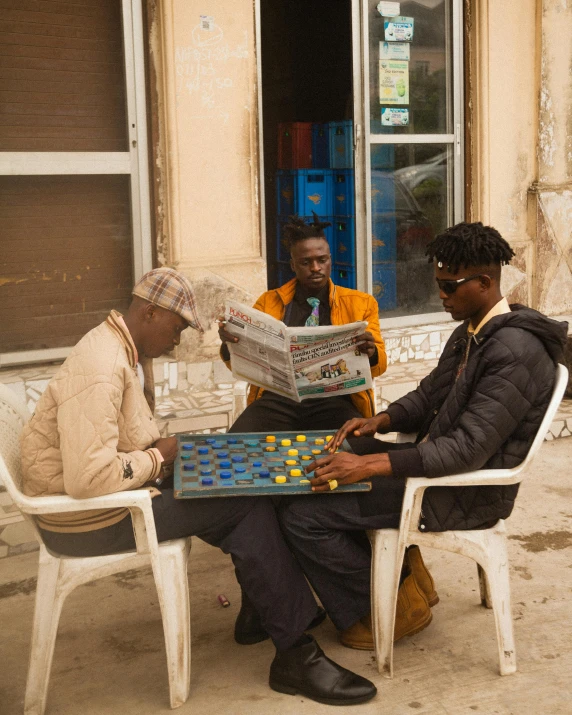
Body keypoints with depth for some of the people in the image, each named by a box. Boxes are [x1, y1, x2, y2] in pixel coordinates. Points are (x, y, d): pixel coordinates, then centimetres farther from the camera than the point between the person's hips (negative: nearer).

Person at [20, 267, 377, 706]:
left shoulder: (129, 351, 8)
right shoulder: (100, 369, -25)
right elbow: (88, 479, -33)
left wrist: (160, 450, 0)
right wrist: (157, 460, -17)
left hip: (117, 488, 10)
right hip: (87, 519, -10)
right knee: (247, 506, -14)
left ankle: (264, 608, 14)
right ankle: (295, 654, -6)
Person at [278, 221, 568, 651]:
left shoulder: (515, 351, -23)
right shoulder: (471, 332, 9)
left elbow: (469, 449, -29)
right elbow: (429, 396, 18)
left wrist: (369, 464, -33)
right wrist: (378, 422, -2)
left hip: (468, 492, -10)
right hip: (441, 465, 10)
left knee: (302, 515, -14)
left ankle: (396, 607, 7)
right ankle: (405, 574, 18)